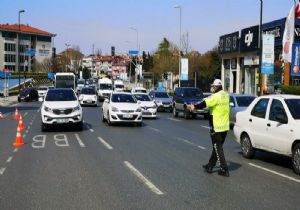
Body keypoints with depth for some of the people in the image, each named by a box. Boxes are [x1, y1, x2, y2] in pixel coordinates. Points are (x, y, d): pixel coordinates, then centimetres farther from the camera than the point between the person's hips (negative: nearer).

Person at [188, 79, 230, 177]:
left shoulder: (216, 96, -17)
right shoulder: (225, 95, 9)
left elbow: (205, 103, -25)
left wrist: (194, 106, -21)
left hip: (217, 127, -8)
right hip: (225, 126, 8)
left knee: (218, 148, 0)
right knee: (217, 147, 17)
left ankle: (224, 170, 0)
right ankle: (210, 165, 30)